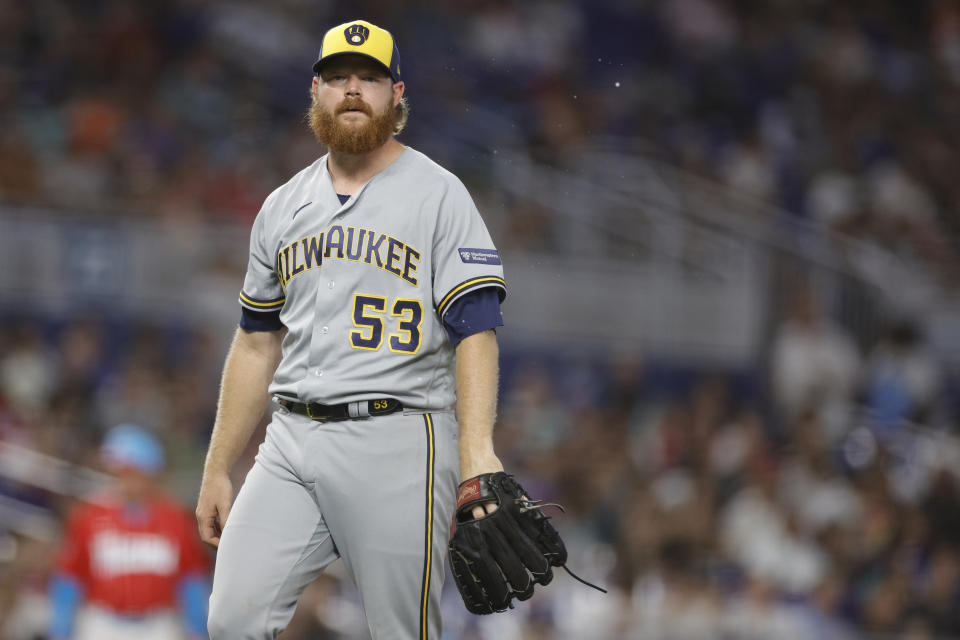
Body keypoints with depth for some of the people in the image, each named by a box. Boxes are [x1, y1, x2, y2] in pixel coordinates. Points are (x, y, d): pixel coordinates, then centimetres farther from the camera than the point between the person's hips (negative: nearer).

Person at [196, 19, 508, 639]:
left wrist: (477, 448, -24)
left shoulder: (439, 194, 1)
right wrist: (217, 470, 17)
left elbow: (476, 328, -9)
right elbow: (256, 343, 23)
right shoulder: (284, 207, 18)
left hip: (397, 445, -5)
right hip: (292, 443, 5)